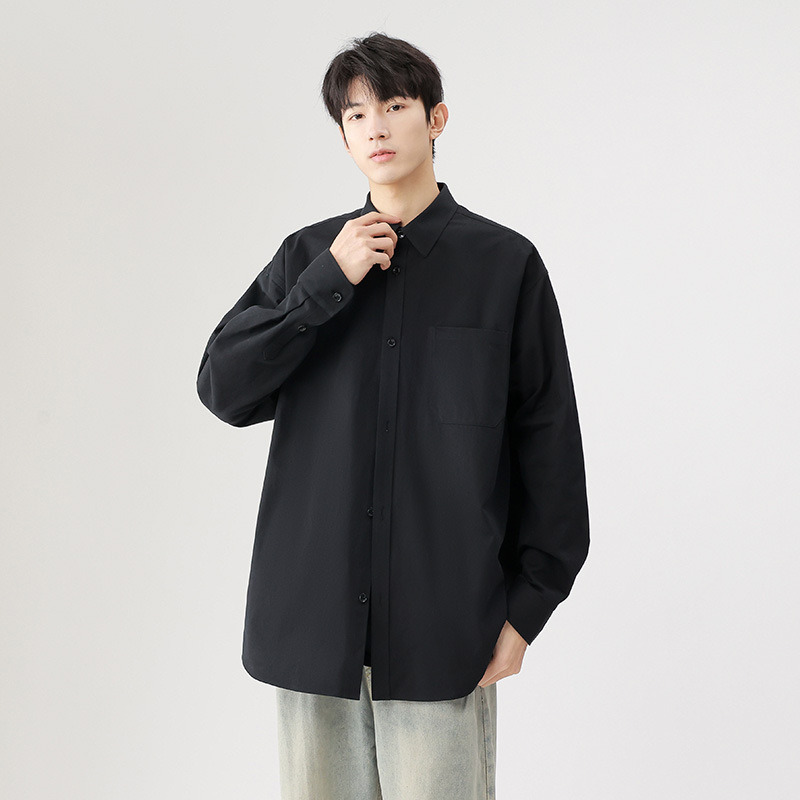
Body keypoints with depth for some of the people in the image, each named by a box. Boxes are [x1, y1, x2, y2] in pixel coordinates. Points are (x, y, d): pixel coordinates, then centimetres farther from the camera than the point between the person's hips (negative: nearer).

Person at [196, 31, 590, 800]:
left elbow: (548, 441, 1)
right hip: (311, 612, 3)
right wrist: (328, 282, -8)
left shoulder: (505, 262, 0)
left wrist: (528, 604, -1)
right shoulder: (308, 255, 8)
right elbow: (224, 389, 0)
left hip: (445, 620, -2)